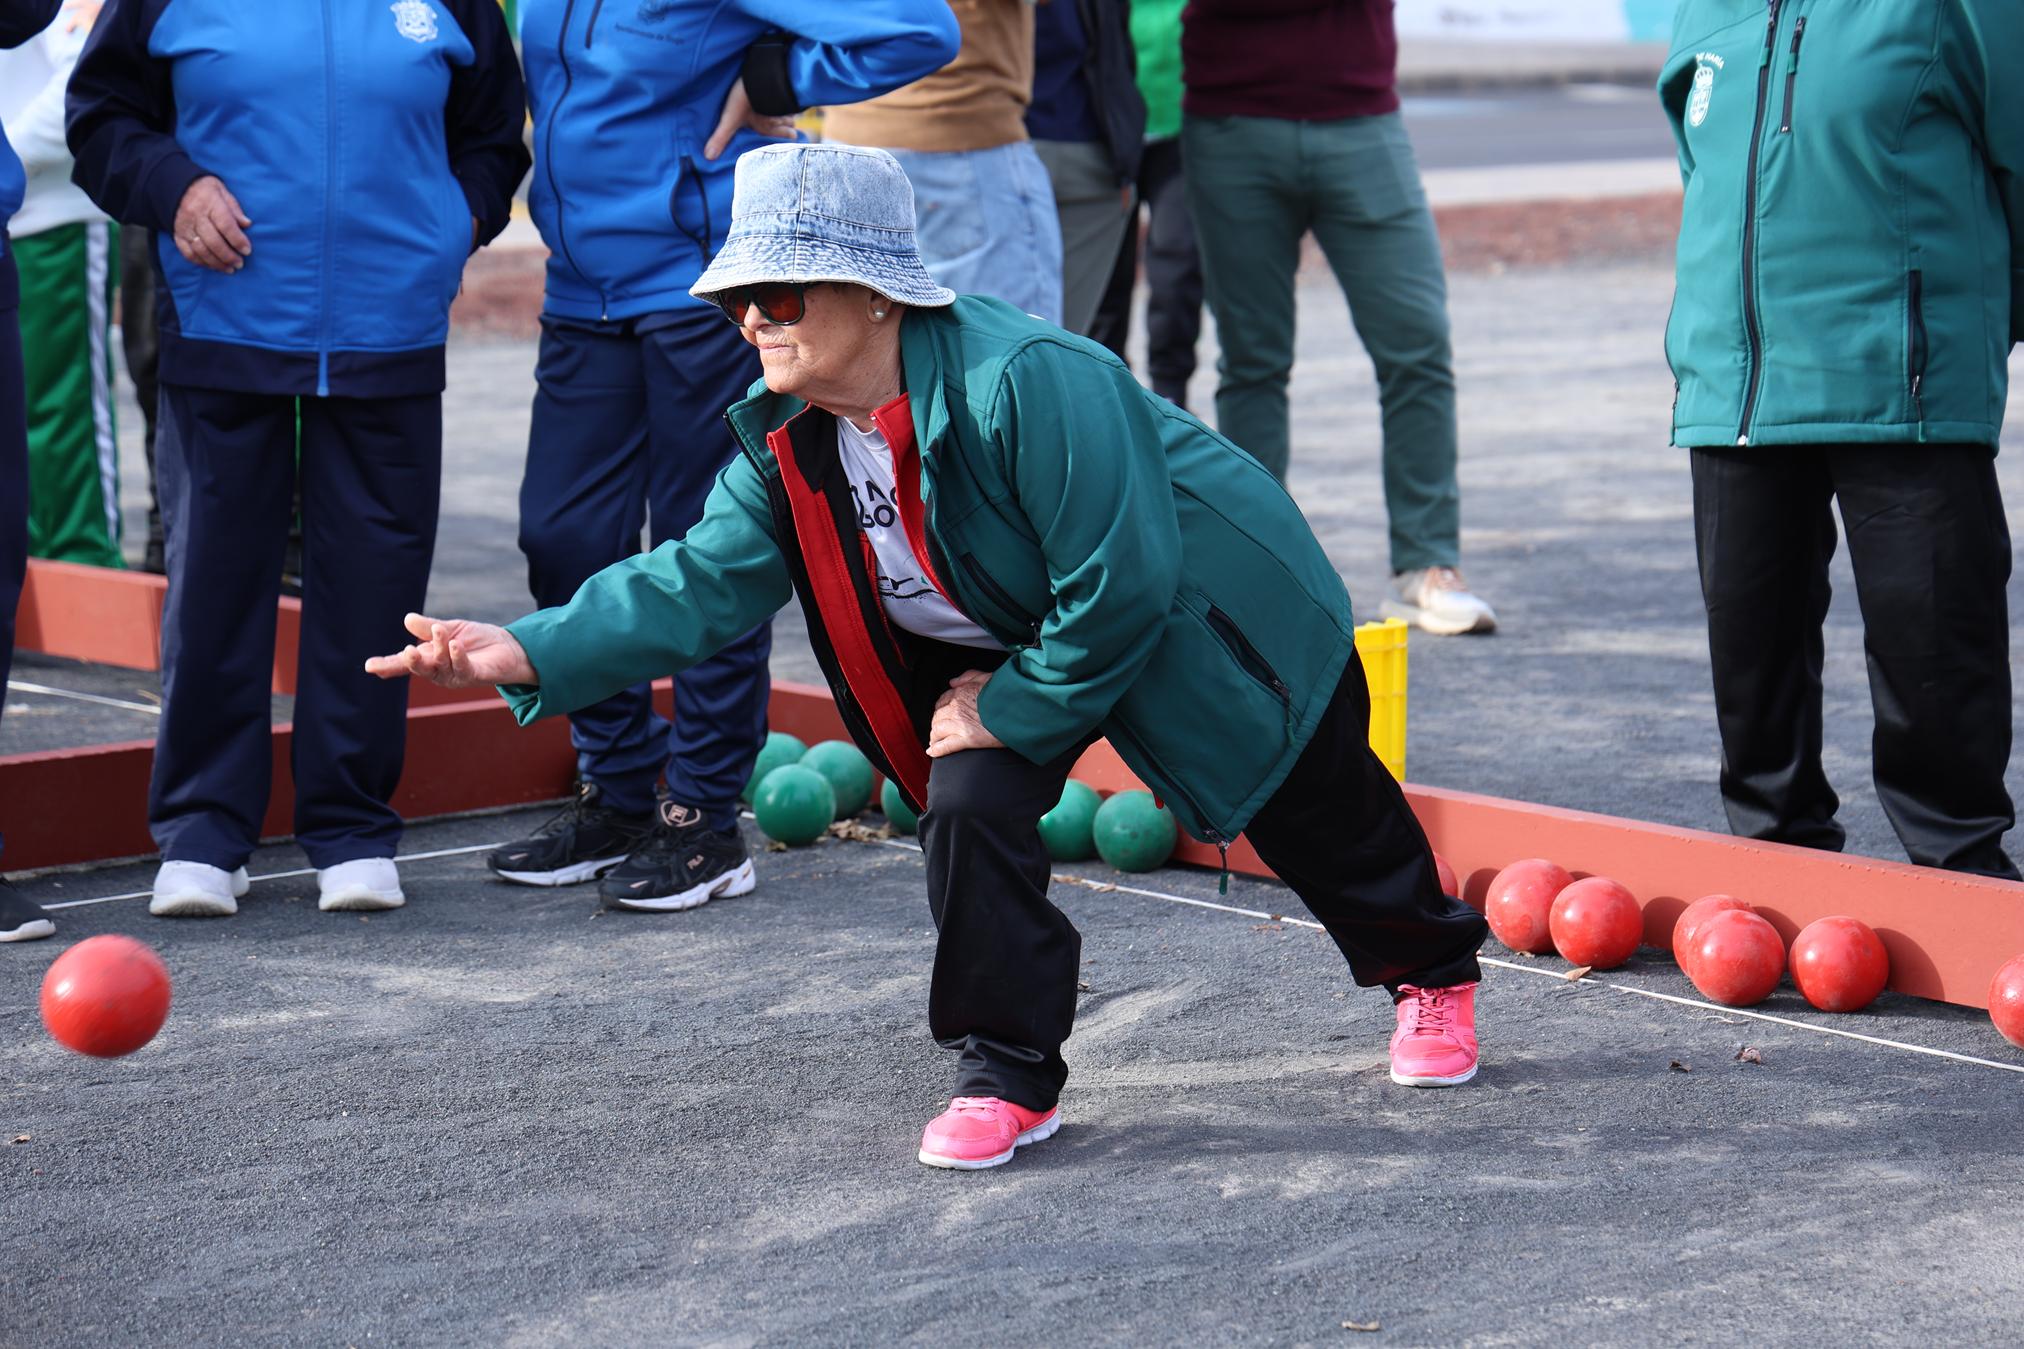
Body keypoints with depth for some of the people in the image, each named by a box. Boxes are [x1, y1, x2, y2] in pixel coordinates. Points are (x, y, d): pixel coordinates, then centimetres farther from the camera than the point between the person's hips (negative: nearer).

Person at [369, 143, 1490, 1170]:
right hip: (1012, 640, 5)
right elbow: (702, 578, -20)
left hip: (1204, 611, -5)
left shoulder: (1026, 381, -40)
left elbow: (1122, 587, -36)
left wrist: (1013, 710, -25)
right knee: (969, 806, -19)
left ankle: (1431, 969, 47)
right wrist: (529, 654, -33)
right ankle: (1007, 1073, -3)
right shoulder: (788, 440, -16)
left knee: (1322, 822, 16)